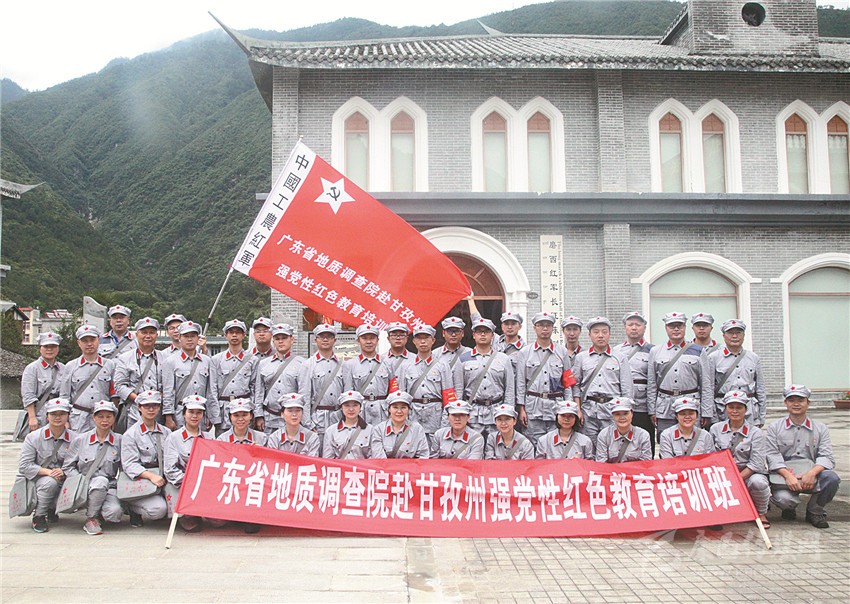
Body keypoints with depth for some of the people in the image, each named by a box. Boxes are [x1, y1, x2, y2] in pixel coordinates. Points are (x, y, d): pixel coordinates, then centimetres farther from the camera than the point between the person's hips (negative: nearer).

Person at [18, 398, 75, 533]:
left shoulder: (74, 439, -1)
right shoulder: (33, 437, -4)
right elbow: (24, 466, -10)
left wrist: (64, 472, -24)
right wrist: (48, 472, -22)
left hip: (63, 481, 2)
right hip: (37, 480, -2)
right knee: (50, 482, -36)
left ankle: (52, 508, 10)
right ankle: (38, 516, -9)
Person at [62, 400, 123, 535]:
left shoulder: (119, 441, 5)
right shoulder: (80, 440, 4)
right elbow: (68, 467, 6)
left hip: (109, 488, 1)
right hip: (85, 488, 0)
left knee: (115, 513, -30)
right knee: (101, 480, -36)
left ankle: (99, 513, 8)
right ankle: (90, 519, -13)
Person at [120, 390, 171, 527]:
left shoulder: (166, 432, 16)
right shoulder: (131, 434, 0)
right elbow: (129, 464, -9)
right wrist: (151, 476, -24)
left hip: (163, 479, 5)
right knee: (158, 508, -28)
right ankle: (132, 507, 3)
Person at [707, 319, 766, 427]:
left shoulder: (754, 358, 12)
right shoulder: (713, 358, 3)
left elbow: (761, 389, 14)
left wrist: (761, 418, 10)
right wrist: (713, 419, -4)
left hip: (750, 414, 3)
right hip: (724, 413, -2)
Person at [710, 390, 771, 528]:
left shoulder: (755, 433, -2)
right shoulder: (715, 429, 7)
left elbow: (756, 464, -10)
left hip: (749, 474, -2)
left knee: (758, 482, -37)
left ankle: (761, 514, -5)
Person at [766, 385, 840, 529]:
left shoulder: (820, 429, 10)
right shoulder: (774, 428, 6)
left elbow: (826, 457, -2)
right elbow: (772, 456, -4)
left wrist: (812, 473, -22)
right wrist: (788, 475, -22)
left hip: (811, 475, 2)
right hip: (783, 474, -2)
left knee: (831, 478, -30)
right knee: (783, 498, -33)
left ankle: (815, 511, -1)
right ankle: (789, 507, 9)